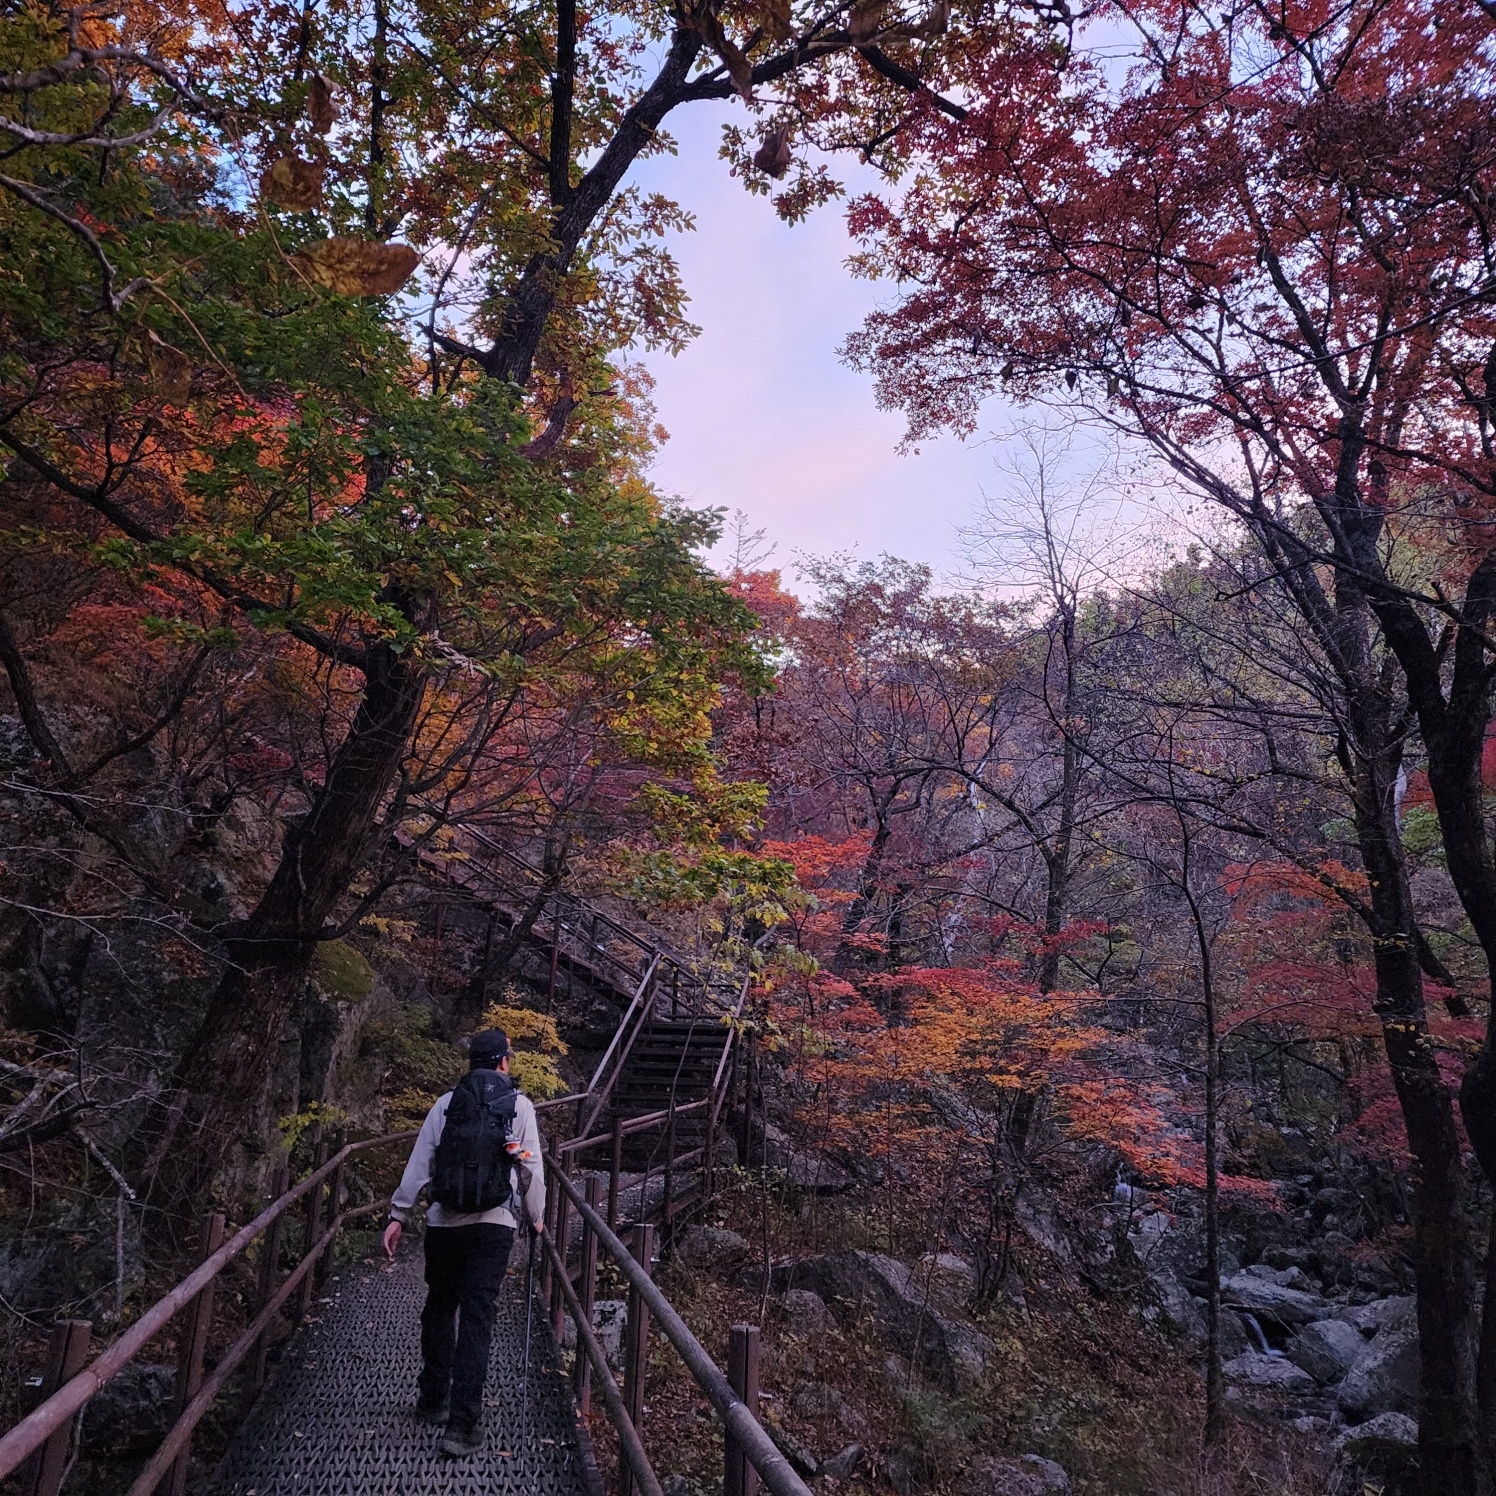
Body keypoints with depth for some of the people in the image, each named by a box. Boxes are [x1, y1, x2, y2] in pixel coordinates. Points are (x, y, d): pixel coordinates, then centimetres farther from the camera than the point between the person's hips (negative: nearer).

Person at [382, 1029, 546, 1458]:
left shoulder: (445, 1103, 8)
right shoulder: (519, 1105, 1)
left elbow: (418, 1164, 4)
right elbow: (531, 1166, 1)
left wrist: (398, 1214, 8)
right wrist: (536, 1216, 13)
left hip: (444, 1221, 2)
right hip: (495, 1223, -2)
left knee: (439, 1308, 20)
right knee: (476, 1318, 0)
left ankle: (433, 1400, 32)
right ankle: (463, 1424, -3)